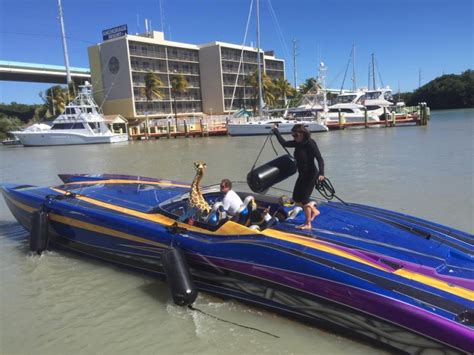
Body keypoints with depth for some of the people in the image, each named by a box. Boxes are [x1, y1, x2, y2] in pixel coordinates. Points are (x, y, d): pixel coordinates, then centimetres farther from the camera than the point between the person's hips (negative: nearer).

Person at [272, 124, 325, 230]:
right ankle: (314, 211, 33)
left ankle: (307, 224, 12)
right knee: (296, 198, 13)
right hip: (302, 175, 8)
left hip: (311, 175, -8)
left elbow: (320, 159, -23)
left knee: (304, 199, -3)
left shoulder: (310, 143, -19)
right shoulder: (297, 143, 3)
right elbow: (284, 143, 15)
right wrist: (276, 131, 19)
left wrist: (321, 173, -35)